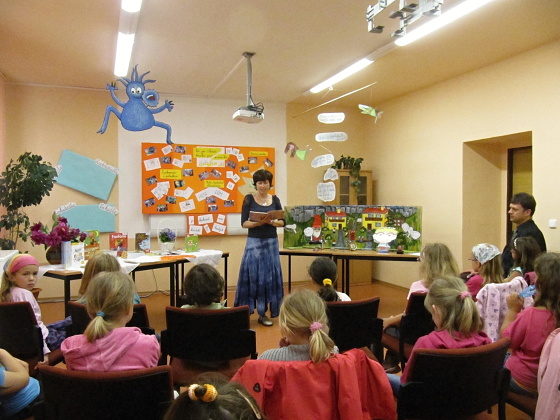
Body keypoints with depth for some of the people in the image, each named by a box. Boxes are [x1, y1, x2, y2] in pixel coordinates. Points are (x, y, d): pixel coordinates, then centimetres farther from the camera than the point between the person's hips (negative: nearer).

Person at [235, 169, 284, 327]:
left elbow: (283, 222, 6)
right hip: (254, 242, -3)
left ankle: (263, 313, 13)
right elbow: (244, 223, -6)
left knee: (269, 277, 3)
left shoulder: (275, 199, 7)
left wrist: (271, 221, -12)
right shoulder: (249, 199, -2)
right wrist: (260, 222, -20)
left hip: (271, 242, 3)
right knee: (251, 276, -4)